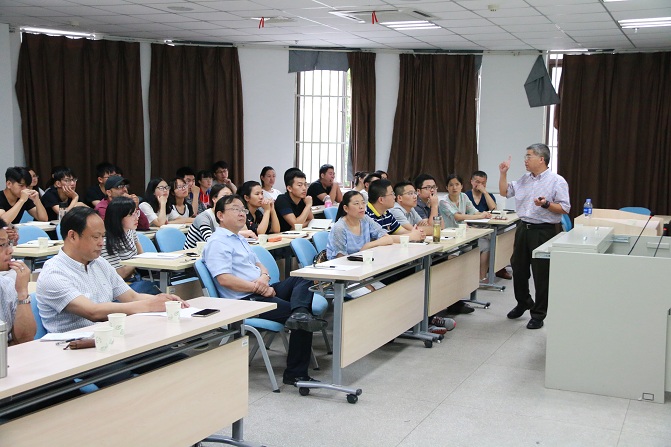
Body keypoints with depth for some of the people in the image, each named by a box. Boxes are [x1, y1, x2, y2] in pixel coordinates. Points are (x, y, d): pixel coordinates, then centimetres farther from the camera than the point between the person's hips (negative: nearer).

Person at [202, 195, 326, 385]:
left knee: (303, 279, -6)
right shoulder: (217, 243, -7)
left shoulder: (240, 239, 24)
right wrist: (257, 288, -19)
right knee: (297, 317, -21)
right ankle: (295, 374, -16)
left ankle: (300, 314, -36)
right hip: (245, 301, -10)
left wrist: (264, 277, -1)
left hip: (261, 291, 10)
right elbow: (224, 279, -19)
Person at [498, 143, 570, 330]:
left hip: (544, 231, -7)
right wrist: (503, 174, 8)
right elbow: (505, 192, 19)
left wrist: (546, 204, -26)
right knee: (519, 269, 16)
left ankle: (538, 314, 11)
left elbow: (564, 209, -12)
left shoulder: (557, 181, -9)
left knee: (541, 274, 0)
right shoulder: (524, 180, 11)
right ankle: (523, 303, 37)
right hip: (523, 228, 7)